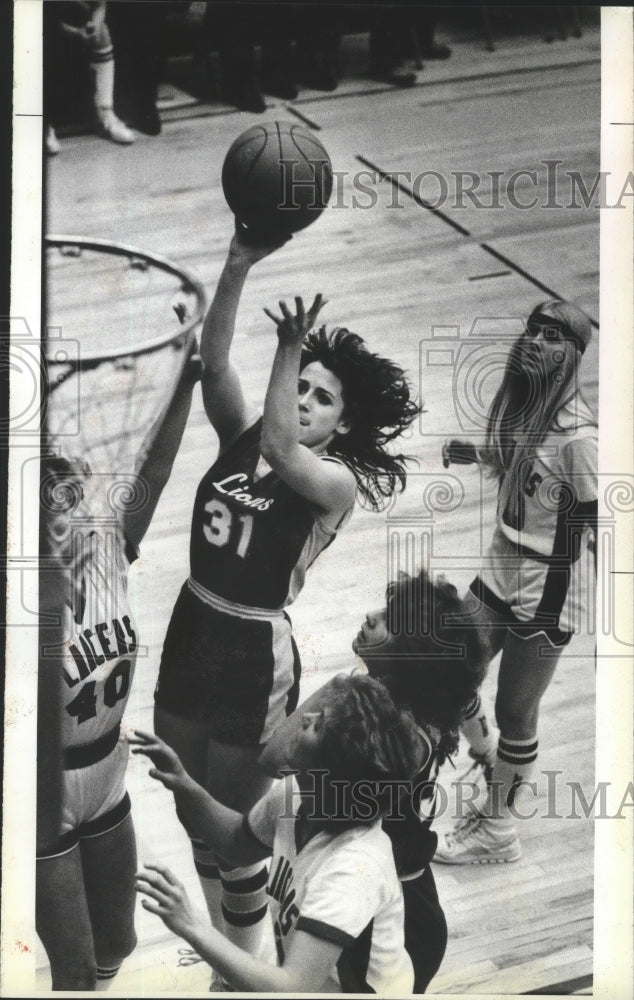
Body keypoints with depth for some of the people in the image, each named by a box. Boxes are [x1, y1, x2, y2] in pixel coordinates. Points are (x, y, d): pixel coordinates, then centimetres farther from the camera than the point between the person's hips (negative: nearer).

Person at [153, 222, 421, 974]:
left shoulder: (338, 482, -15)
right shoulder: (240, 439, 0)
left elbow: (280, 449, -35)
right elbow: (211, 361, -14)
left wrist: (292, 346, -41)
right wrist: (239, 266, -25)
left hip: (255, 657, -6)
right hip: (190, 636, 6)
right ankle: (217, 937, 45)